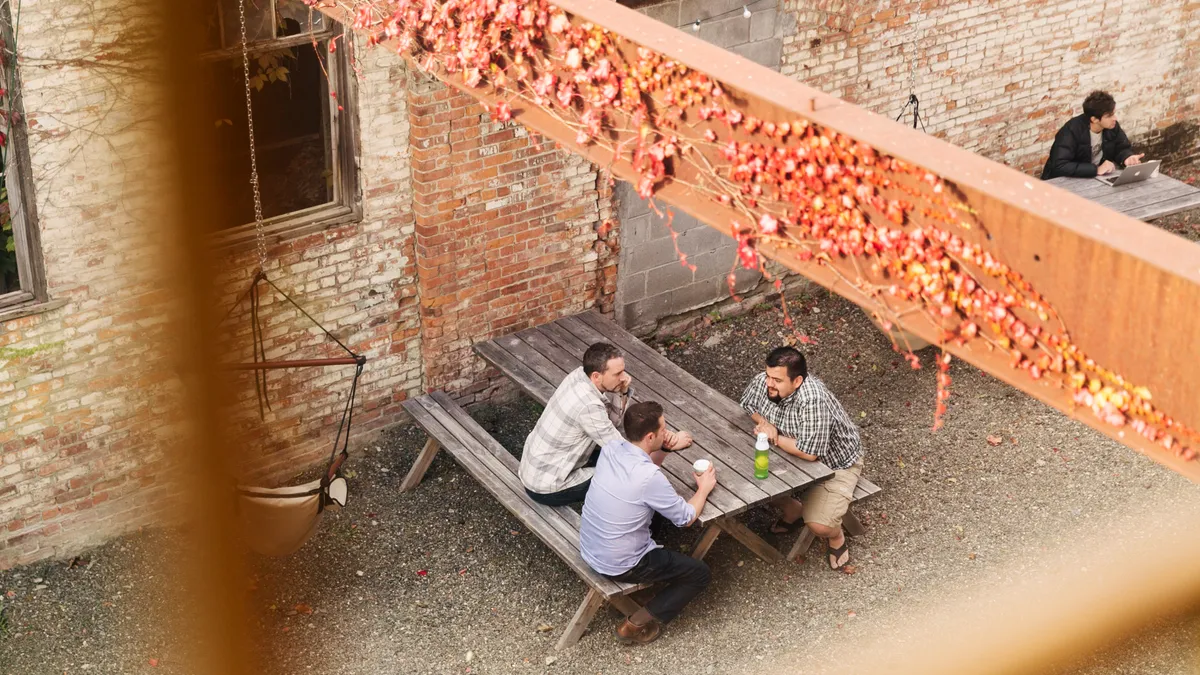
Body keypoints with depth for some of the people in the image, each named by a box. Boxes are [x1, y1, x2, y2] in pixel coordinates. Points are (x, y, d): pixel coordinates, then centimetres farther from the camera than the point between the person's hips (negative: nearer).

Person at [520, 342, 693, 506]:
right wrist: (669, 444, -18)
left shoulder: (580, 375, -6)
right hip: (546, 488, -8)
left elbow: (612, 421, 6)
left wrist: (622, 392, -11)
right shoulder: (588, 405, -31)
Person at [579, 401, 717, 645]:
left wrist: (666, 448, 1)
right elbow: (686, 518, -12)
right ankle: (639, 623, 2)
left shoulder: (611, 448, -8)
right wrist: (704, 488, 4)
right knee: (700, 574, 8)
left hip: (588, 549, 7)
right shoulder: (650, 477, -29)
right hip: (619, 566, -7)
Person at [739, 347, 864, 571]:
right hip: (794, 452, 7)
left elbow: (809, 452, -39)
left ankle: (836, 537, 16)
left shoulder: (812, 401, -39)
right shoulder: (763, 382, -18)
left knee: (818, 524, -22)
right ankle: (793, 511, 24)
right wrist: (763, 422, -17)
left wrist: (775, 438, -26)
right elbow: (747, 404, 4)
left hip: (835, 462, -7)